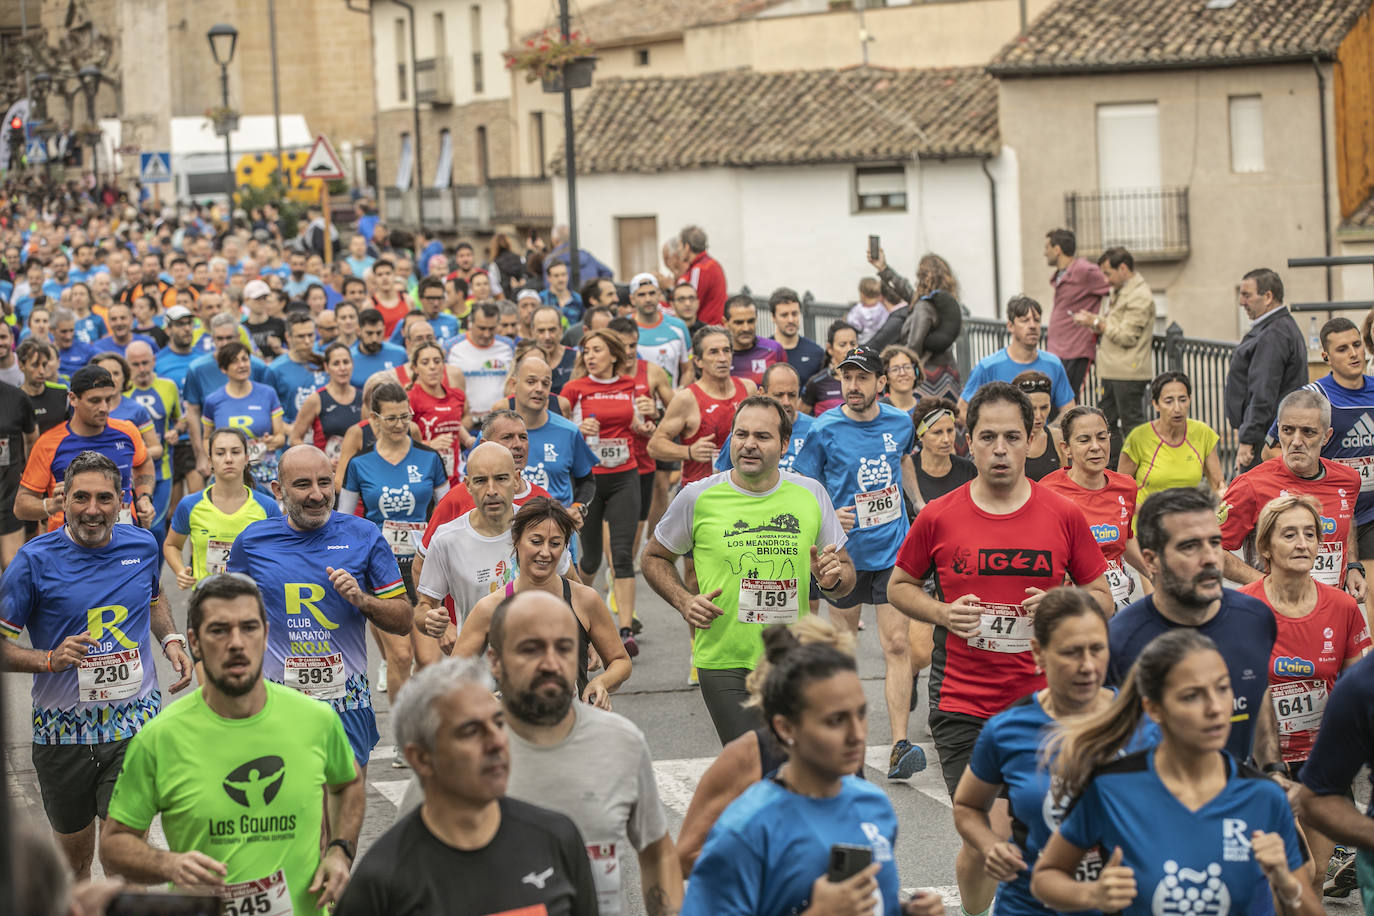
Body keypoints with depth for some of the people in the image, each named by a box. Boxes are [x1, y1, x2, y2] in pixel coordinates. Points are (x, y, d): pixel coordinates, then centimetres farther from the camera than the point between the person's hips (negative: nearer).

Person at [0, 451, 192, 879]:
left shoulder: (143, 546, 1)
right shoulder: (35, 560, -11)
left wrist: (171, 639, 5)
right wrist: (50, 660, -23)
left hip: (135, 724, 1)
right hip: (63, 729, -1)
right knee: (73, 854, 16)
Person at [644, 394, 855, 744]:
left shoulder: (811, 495, 3)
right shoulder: (697, 498, -3)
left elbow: (846, 573, 12)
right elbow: (653, 558, 11)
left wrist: (832, 580, -12)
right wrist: (684, 601, -7)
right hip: (725, 664, -3)